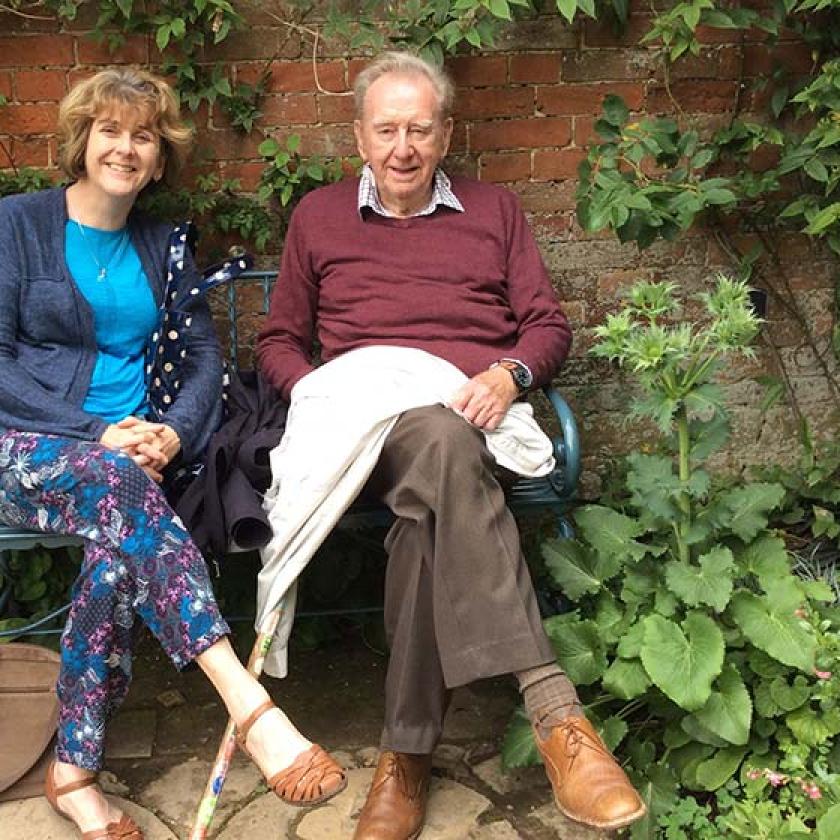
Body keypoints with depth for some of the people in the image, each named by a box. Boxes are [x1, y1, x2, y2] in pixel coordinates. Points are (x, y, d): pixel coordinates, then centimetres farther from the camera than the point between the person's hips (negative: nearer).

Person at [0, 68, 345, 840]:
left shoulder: (161, 247, 16)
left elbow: (206, 359, 11)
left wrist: (175, 431, -11)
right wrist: (95, 435, -15)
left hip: (128, 451, 3)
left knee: (118, 542, -32)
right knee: (116, 485, -37)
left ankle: (75, 769, -20)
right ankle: (250, 709, -45)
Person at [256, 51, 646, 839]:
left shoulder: (493, 210, 21)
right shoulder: (318, 217, 20)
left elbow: (548, 325, 15)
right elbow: (278, 340, 21)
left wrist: (510, 374, -8)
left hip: (478, 416, 1)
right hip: (371, 421, -1)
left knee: (430, 507, -38)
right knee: (445, 446, -40)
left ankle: (407, 751, -31)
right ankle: (554, 708, -46)